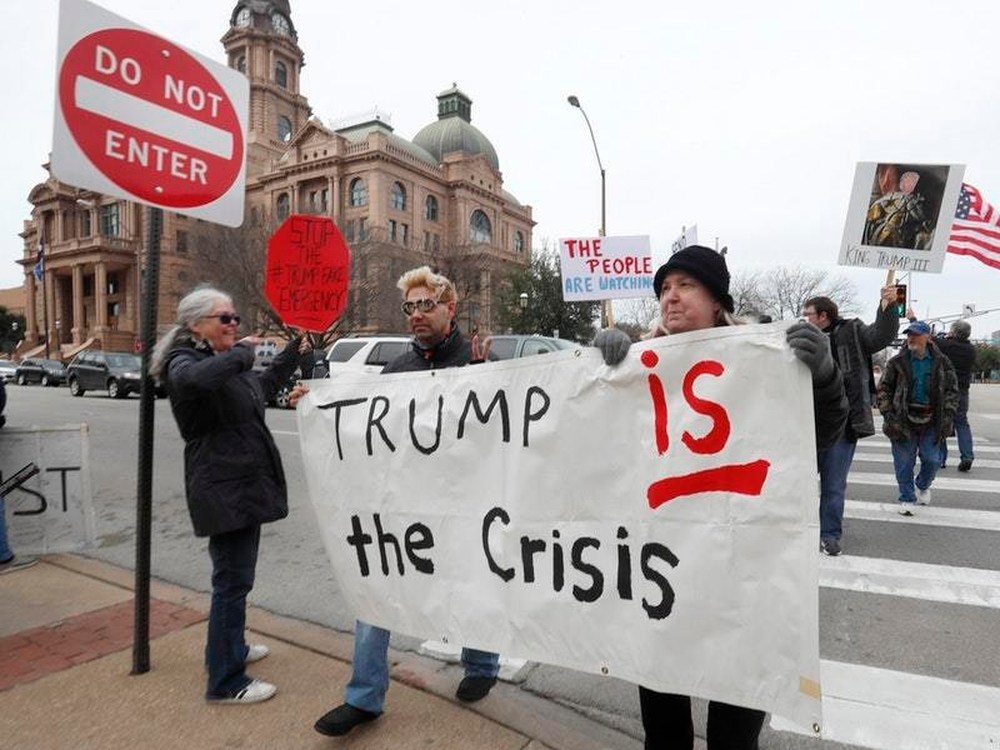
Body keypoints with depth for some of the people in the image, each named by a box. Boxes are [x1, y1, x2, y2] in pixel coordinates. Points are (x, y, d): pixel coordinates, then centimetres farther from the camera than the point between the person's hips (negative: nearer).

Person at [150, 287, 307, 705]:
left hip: (245, 484, 10)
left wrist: (293, 352, 31)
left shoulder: (225, 361, 15)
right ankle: (225, 682, 8)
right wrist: (242, 352, -24)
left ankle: (231, 648, 39)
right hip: (222, 489, -10)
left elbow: (262, 387, 33)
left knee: (235, 575, 22)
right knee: (232, 580, -4)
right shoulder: (183, 362, -13)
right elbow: (197, 379, -40)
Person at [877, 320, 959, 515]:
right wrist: (888, 414, -6)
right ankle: (907, 498, 17)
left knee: (932, 459, 5)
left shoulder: (941, 362, 4)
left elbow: (952, 390, 8)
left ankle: (922, 486, 36)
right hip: (904, 420, -1)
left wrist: (948, 415, -2)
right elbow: (884, 388, 3)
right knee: (904, 461, 2)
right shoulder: (897, 362, 0)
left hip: (931, 422, 1)